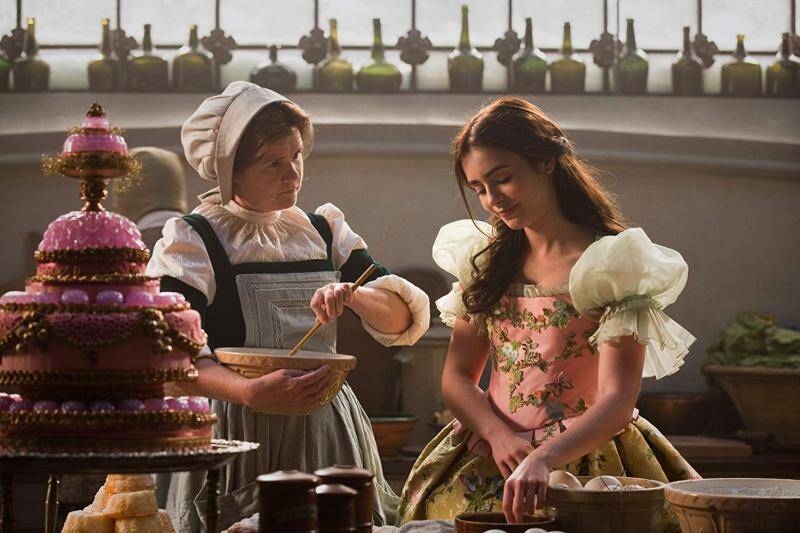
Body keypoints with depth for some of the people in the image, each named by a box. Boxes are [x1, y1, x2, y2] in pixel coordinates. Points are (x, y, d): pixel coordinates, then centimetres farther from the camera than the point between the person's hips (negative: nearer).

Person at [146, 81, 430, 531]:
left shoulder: (324, 231, 13)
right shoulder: (191, 241, -1)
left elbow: (404, 317, 9)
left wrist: (353, 296, -12)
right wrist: (250, 393, -29)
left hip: (327, 434, 4)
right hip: (239, 438, -4)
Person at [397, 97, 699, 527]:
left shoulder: (613, 264, -5)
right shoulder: (486, 258, 13)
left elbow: (616, 405, -14)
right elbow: (457, 376, 10)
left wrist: (543, 458, -30)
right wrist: (498, 435, -10)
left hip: (580, 457, -5)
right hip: (488, 459, 5)